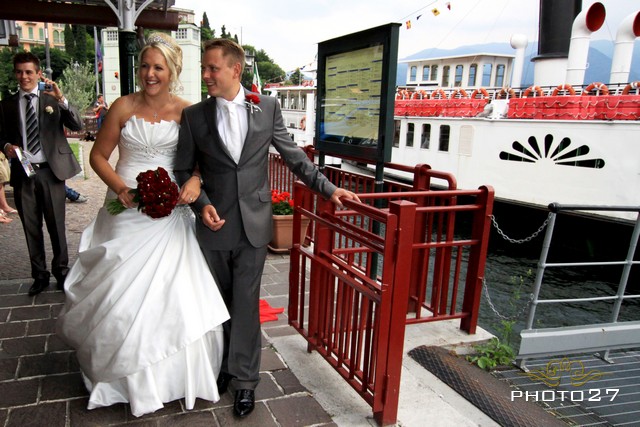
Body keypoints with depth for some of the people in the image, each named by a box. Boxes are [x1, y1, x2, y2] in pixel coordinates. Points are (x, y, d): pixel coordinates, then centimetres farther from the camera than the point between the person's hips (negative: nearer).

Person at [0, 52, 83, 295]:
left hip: (50, 171, -2)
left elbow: (77, 125, -10)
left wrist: (61, 99, -22)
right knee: (31, 228, 10)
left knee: (56, 225, 5)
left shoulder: (53, 99, 2)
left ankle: (61, 271, 21)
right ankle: (39, 275, 23)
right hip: (22, 172, 3)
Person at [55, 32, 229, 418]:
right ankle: (129, 378, 29)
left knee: (174, 294, 0)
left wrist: (196, 180, -17)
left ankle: (174, 375, 23)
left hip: (170, 211, 0)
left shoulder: (186, 111, -1)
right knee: (121, 293, 6)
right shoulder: (124, 107, 0)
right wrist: (119, 187, -11)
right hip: (127, 210, 1)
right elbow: (98, 155, 6)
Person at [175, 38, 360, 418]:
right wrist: (201, 204, -11)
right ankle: (225, 363, 35)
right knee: (221, 301, 14)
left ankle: (245, 378, 20)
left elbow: (293, 156, 6)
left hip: (253, 223, -1)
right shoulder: (194, 115, 0)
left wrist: (328, 188, 3)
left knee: (246, 303, 4)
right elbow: (184, 170, 5)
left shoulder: (267, 108, -1)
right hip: (214, 223, 2)